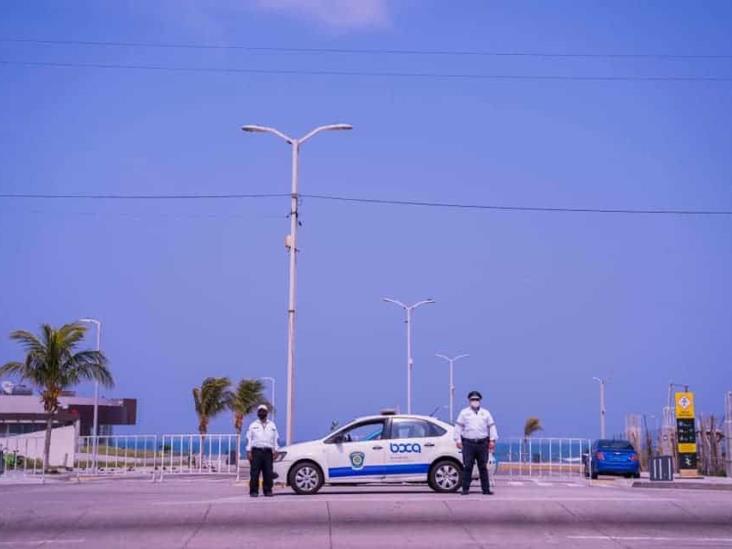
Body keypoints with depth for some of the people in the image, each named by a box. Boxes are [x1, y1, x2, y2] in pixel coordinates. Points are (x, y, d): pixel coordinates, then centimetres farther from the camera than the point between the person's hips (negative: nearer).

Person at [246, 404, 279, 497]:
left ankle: (268, 491, 5)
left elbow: (275, 439, 16)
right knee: (254, 473, -6)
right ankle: (254, 491, -2)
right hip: (256, 451, -2)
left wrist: (275, 451, 7)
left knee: (268, 473, -2)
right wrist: (249, 451, -3)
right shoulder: (253, 425, 11)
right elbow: (249, 439, 7)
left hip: (268, 452, 2)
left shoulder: (272, 425, 17)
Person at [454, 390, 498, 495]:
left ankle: (486, 489, 7)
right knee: (467, 467, -5)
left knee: (483, 467, 3)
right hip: (468, 443, -1)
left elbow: (492, 427, 12)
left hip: (482, 443, 2)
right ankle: (465, 489, -1)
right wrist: (458, 440, -2)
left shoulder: (485, 413, 13)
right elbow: (458, 427, 7)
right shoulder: (464, 413, 9)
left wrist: (492, 440, 3)